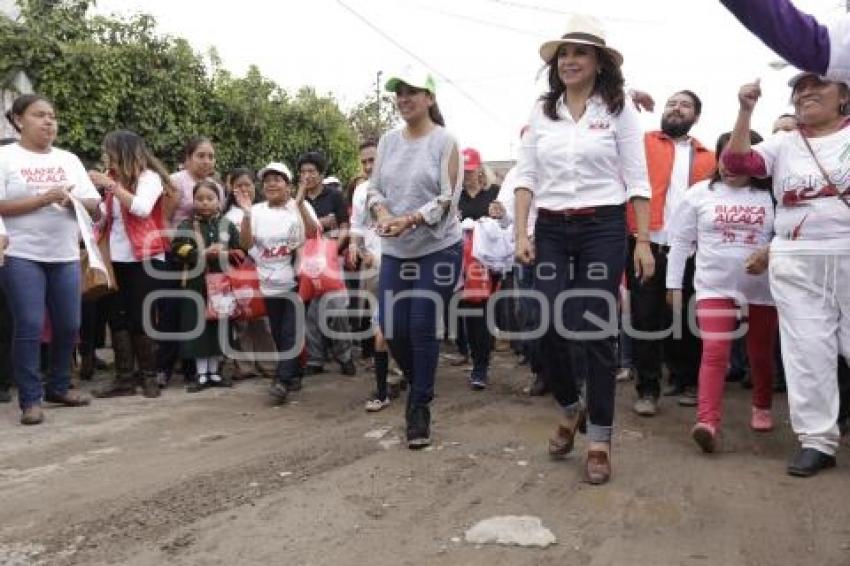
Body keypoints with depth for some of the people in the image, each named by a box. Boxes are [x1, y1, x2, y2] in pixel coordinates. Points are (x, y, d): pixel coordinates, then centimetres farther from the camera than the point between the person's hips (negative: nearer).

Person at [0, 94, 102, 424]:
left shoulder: (69, 160, 12)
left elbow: (95, 205, 8)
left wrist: (72, 201, -12)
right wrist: (43, 199, -16)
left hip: (65, 256, 5)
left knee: (69, 325, 7)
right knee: (29, 327, -7)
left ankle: (58, 387, 24)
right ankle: (30, 399, 3)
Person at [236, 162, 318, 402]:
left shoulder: (300, 207, -3)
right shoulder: (257, 211, 4)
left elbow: (314, 235, -18)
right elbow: (246, 244, -4)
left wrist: (300, 204, -28)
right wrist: (246, 214, -17)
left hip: (296, 282, -4)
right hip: (269, 284, 4)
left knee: (290, 332, -6)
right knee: (279, 334, 12)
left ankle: (282, 380, -5)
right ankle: (293, 376, 25)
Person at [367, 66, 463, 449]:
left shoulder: (445, 141, -6)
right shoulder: (388, 141, 7)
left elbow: (448, 199, -12)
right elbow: (374, 188, 7)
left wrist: (409, 220, -23)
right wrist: (382, 214, -14)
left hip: (438, 249, -4)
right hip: (395, 251, 4)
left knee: (423, 329, -3)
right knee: (392, 330, 4)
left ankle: (419, 408, 13)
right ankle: (420, 386, 33)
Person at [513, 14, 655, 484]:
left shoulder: (618, 110, 2)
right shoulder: (542, 112, 9)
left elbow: (637, 181, 0)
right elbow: (526, 176, 6)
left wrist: (643, 242, -5)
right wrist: (521, 234, -4)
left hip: (603, 228, -2)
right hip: (551, 230, 3)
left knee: (597, 332, -1)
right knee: (549, 329, -2)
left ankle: (599, 440, 13)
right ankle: (570, 409, 28)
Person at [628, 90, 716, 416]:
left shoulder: (707, 158, 15)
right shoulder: (642, 143, 10)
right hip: (645, 245, -2)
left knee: (684, 318, 10)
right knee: (645, 317, 0)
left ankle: (686, 382, 25)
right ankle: (648, 389, 8)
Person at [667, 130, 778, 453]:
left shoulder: (772, 195, 0)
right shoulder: (700, 193, 3)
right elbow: (680, 241, 5)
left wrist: (769, 253, -19)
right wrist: (674, 284, 3)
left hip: (762, 289, 1)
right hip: (714, 287, -1)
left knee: (761, 353, 15)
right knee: (714, 352, -14)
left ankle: (762, 407, 38)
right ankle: (708, 422, -21)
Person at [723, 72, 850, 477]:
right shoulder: (782, 144, 10)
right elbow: (736, 163, -3)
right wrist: (746, 111, -10)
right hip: (795, 263, 2)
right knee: (807, 351, 3)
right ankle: (817, 440, 12)